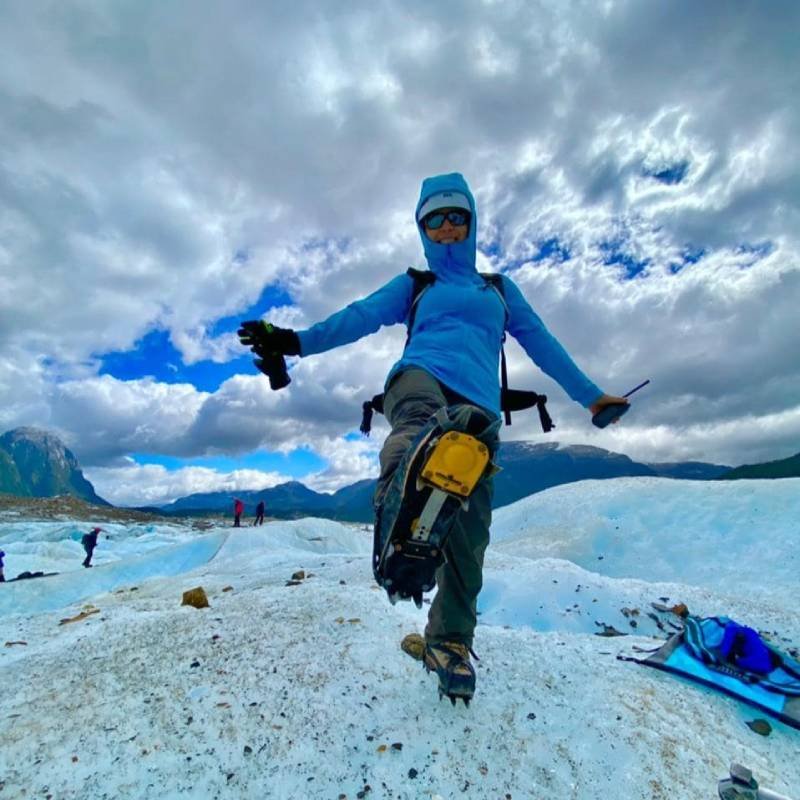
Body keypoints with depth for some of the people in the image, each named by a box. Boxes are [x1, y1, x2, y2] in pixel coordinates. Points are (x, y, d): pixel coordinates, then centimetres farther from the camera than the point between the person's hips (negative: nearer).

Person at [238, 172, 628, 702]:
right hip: (421, 374, -1)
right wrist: (298, 341, -6)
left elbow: (541, 341, 31)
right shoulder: (414, 284, 26)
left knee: (469, 529, -8)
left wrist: (590, 395, 28)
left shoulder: (500, 288, 32)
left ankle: (450, 640, 9)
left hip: (477, 404, 2)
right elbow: (361, 316, 11)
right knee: (420, 415, -41)